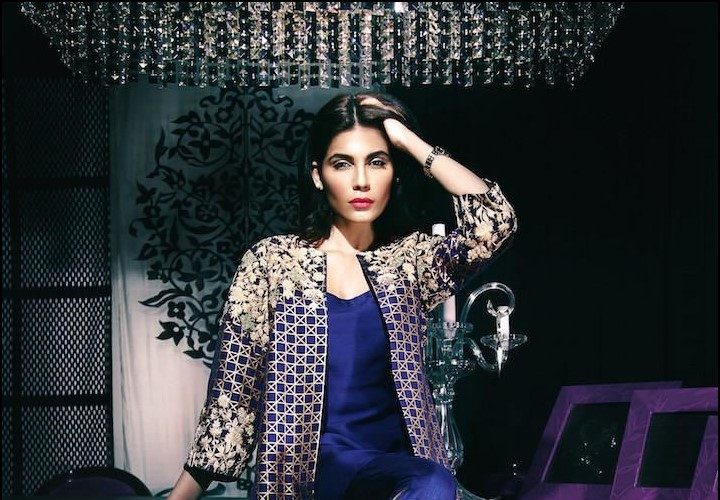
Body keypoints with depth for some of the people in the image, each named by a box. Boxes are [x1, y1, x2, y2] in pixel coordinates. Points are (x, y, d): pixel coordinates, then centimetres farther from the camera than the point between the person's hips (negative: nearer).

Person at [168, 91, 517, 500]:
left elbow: (495, 221, -8)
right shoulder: (272, 261, 4)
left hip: (395, 465, 3)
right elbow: (233, 392, 5)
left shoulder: (409, 259, 10)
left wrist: (408, 140, -3)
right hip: (306, 467, -3)